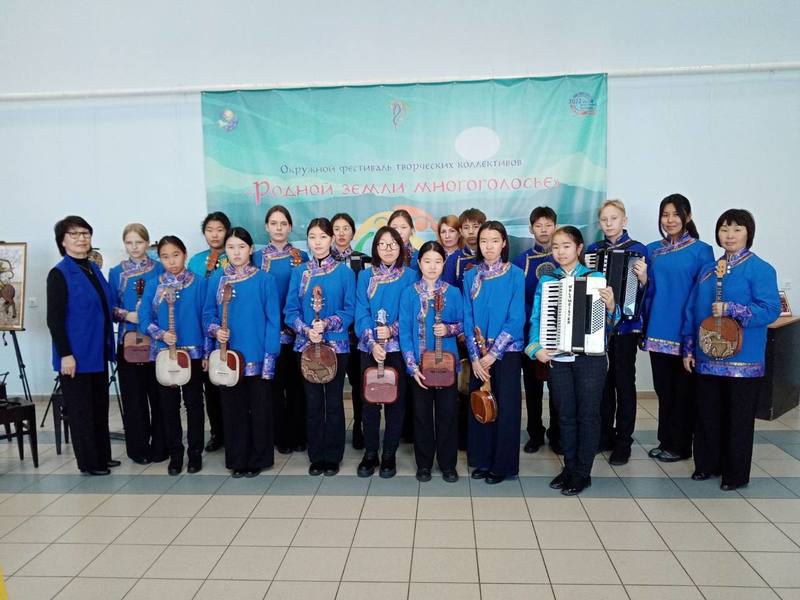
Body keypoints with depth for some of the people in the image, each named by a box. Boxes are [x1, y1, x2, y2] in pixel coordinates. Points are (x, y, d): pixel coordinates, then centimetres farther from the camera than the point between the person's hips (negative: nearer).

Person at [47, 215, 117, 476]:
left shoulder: (94, 268, 10)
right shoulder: (59, 273, -11)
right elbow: (54, 319, -14)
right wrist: (65, 354, -18)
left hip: (98, 352, 7)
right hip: (76, 354, -7)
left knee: (100, 406, 15)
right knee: (80, 409, 4)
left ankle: (103, 456, 26)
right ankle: (88, 462, 15)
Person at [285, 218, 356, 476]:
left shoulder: (344, 272, -1)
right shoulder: (299, 273, 6)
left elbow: (350, 309, -3)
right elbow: (291, 310, 3)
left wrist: (327, 324, -18)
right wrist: (306, 329, -15)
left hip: (336, 345, -2)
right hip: (306, 345, 2)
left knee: (334, 401, 5)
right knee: (313, 401, 8)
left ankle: (333, 457, 17)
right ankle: (316, 456, 21)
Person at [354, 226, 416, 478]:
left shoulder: (409, 276, 2)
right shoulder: (365, 276, 5)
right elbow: (361, 313, -3)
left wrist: (392, 330, -19)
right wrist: (372, 343, -16)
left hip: (399, 347, -1)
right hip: (369, 348, 1)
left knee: (396, 401, 5)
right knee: (370, 401, 5)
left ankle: (389, 455, 18)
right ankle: (370, 454, 19)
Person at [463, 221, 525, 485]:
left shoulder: (515, 275, -5)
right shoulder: (471, 276, 5)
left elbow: (516, 319, -10)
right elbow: (468, 319, 2)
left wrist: (493, 353, -14)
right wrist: (475, 356, -7)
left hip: (506, 352, -3)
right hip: (478, 354, 3)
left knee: (505, 408, 2)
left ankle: (503, 465, 16)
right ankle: (482, 460, 23)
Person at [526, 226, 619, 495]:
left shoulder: (596, 278, 0)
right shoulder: (546, 281, 6)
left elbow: (609, 322, 0)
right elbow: (536, 318, 3)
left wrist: (611, 306, -21)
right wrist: (536, 348, -11)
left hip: (590, 357, -2)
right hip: (557, 358, 2)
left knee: (587, 415, 6)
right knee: (566, 416, 12)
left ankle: (583, 473, 18)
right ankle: (569, 467, 26)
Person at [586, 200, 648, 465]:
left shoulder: (638, 249, -3)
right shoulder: (592, 250, 8)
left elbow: (644, 291, -5)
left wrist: (642, 278, -23)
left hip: (625, 324, -3)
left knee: (624, 383, 3)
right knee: (602, 381, 11)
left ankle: (623, 443, 12)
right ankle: (604, 435, 25)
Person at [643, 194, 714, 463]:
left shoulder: (701, 250, -4)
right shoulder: (652, 250, 8)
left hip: (685, 331, -4)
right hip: (658, 330, 4)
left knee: (683, 389, 7)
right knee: (663, 388, 13)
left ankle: (680, 445, 19)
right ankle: (665, 441, 26)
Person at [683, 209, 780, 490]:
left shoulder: (760, 269, -7)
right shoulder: (708, 269, 11)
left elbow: (771, 309, -16)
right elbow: (692, 311, 11)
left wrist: (731, 309, -24)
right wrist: (688, 348, 7)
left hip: (742, 360, -5)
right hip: (707, 358, 5)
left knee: (738, 419, 6)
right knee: (707, 414, 14)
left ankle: (736, 473, 21)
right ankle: (707, 464, 30)